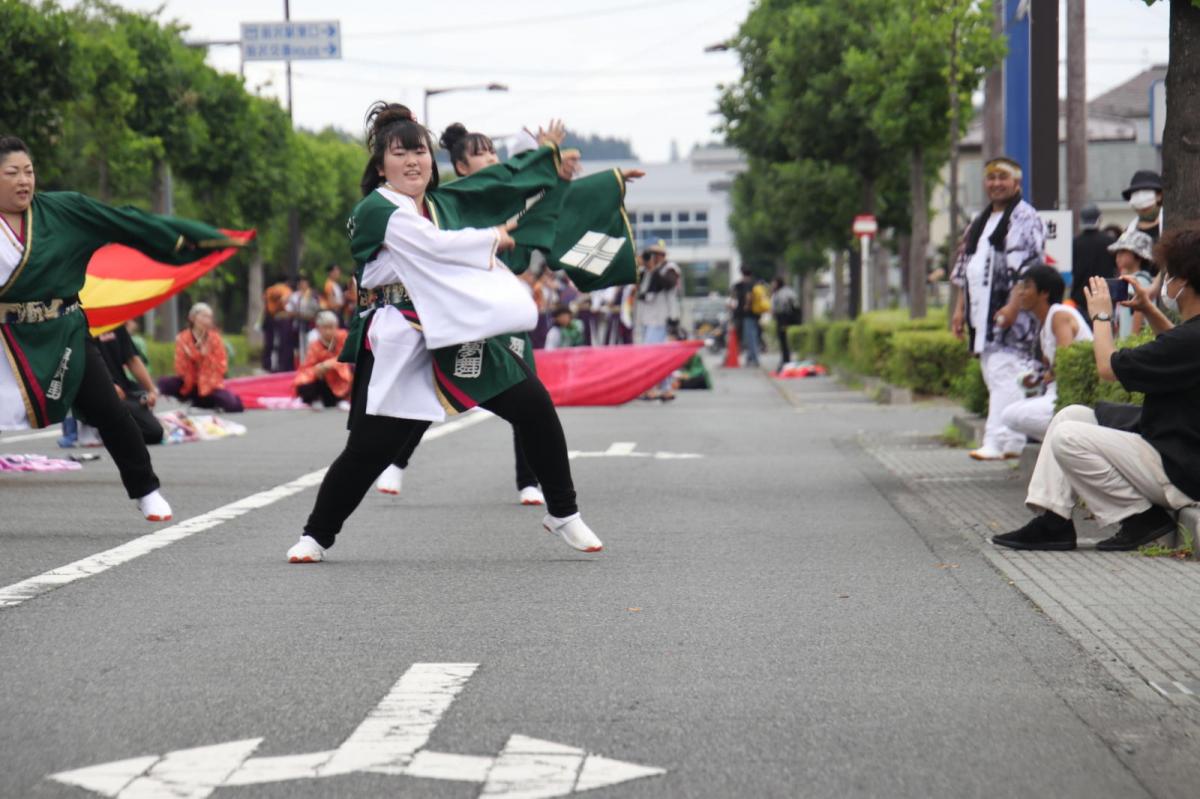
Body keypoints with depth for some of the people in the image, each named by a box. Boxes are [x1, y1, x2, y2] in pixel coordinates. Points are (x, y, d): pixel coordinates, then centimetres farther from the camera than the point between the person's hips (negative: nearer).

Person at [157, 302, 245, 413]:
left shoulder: (214, 338, -6)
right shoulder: (182, 338, -7)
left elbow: (222, 367, -7)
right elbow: (180, 371, -9)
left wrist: (206, 355, -21)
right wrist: (186, 355, -26)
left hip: (211, 385, -1)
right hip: (189, 384, 1)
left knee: (233, 405, -27)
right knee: (163, 382, -26)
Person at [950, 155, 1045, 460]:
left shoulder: (1024, 218, -6)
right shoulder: (980, 222, 22)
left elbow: (1026, 268, -16)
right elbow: (966, 267, 25)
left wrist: (1013, 306, -24)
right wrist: (960, 308, 18)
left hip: (1010, 311, -9)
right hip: (983, 310, 9)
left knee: (1005, 375, -14)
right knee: (994, 375, 7)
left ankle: (998, 440, -19)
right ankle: (1013, 440, 10)